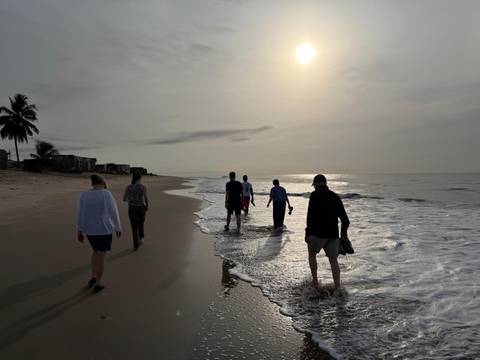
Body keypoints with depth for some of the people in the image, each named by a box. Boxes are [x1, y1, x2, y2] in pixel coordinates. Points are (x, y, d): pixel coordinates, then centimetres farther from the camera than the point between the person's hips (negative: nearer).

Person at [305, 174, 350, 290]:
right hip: (333, 234, 5)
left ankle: (315, 281, 21)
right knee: (333, 260, 13)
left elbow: (310, 215, -15)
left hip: (317, 233, -4)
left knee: (312, 254, 19)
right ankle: (337, 287, 13)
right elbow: (345, 220, 14)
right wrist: (343, 234, 25)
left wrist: (307, 232, -9)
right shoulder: (336, 197, 12)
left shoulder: (315, 194, -6)